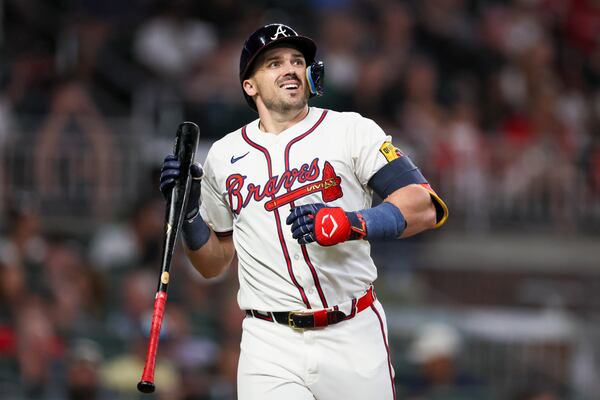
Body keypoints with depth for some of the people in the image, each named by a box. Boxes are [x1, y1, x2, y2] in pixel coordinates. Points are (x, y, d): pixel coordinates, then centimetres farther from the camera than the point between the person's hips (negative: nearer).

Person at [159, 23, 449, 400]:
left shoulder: (351, 130, 2)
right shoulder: (223, 155, 11)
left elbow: (426, 207, -9)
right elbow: (214, 263, 19)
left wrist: (349, 223, -23)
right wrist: (188, 210, 1)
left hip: (354, 337, -1)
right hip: (270, 344, 1)